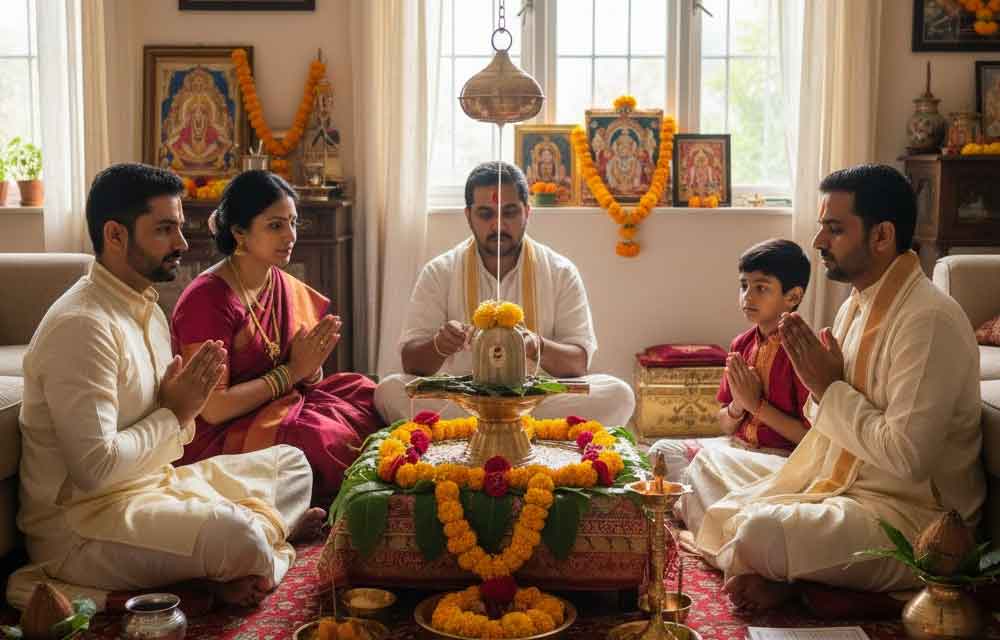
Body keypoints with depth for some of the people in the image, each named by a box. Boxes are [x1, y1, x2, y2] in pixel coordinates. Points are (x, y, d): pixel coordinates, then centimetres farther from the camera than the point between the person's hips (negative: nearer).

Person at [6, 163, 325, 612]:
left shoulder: (147, 309, 12)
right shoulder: (82, 325, -20)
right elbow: (94, 467, -26)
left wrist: (187, 403, -6)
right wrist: (175, 412, -13)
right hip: (79, 520, -10)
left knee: (290, 464, 11)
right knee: (232, 533, -34)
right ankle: (268, 526, -2)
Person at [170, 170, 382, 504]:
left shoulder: (290, 289, 7)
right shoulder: (206, 299, -17)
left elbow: (307, 381, 12)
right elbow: (213, 408, -20)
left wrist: (310, 367, -12)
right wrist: (292, 371, -15)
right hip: (220, 437, -8)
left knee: (367, 397, -8)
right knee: (329, 439, -28)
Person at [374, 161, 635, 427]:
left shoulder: (561, 272, 3)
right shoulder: (439, 273, 2)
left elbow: (579, 362, -3)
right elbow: (411, 363, -2)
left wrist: (536, 346, -25)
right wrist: (439, 345, -26)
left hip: (539, 397, 0)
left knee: (616, 394, -26)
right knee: (390, 390, -28)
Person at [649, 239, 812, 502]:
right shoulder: (741, 345, 8)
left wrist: (757, 404, -14)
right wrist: (738, 406, -8)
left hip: (781, 457, -7)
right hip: (738, 445, 7)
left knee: (707, 459, -30)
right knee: (663, 451, -11)